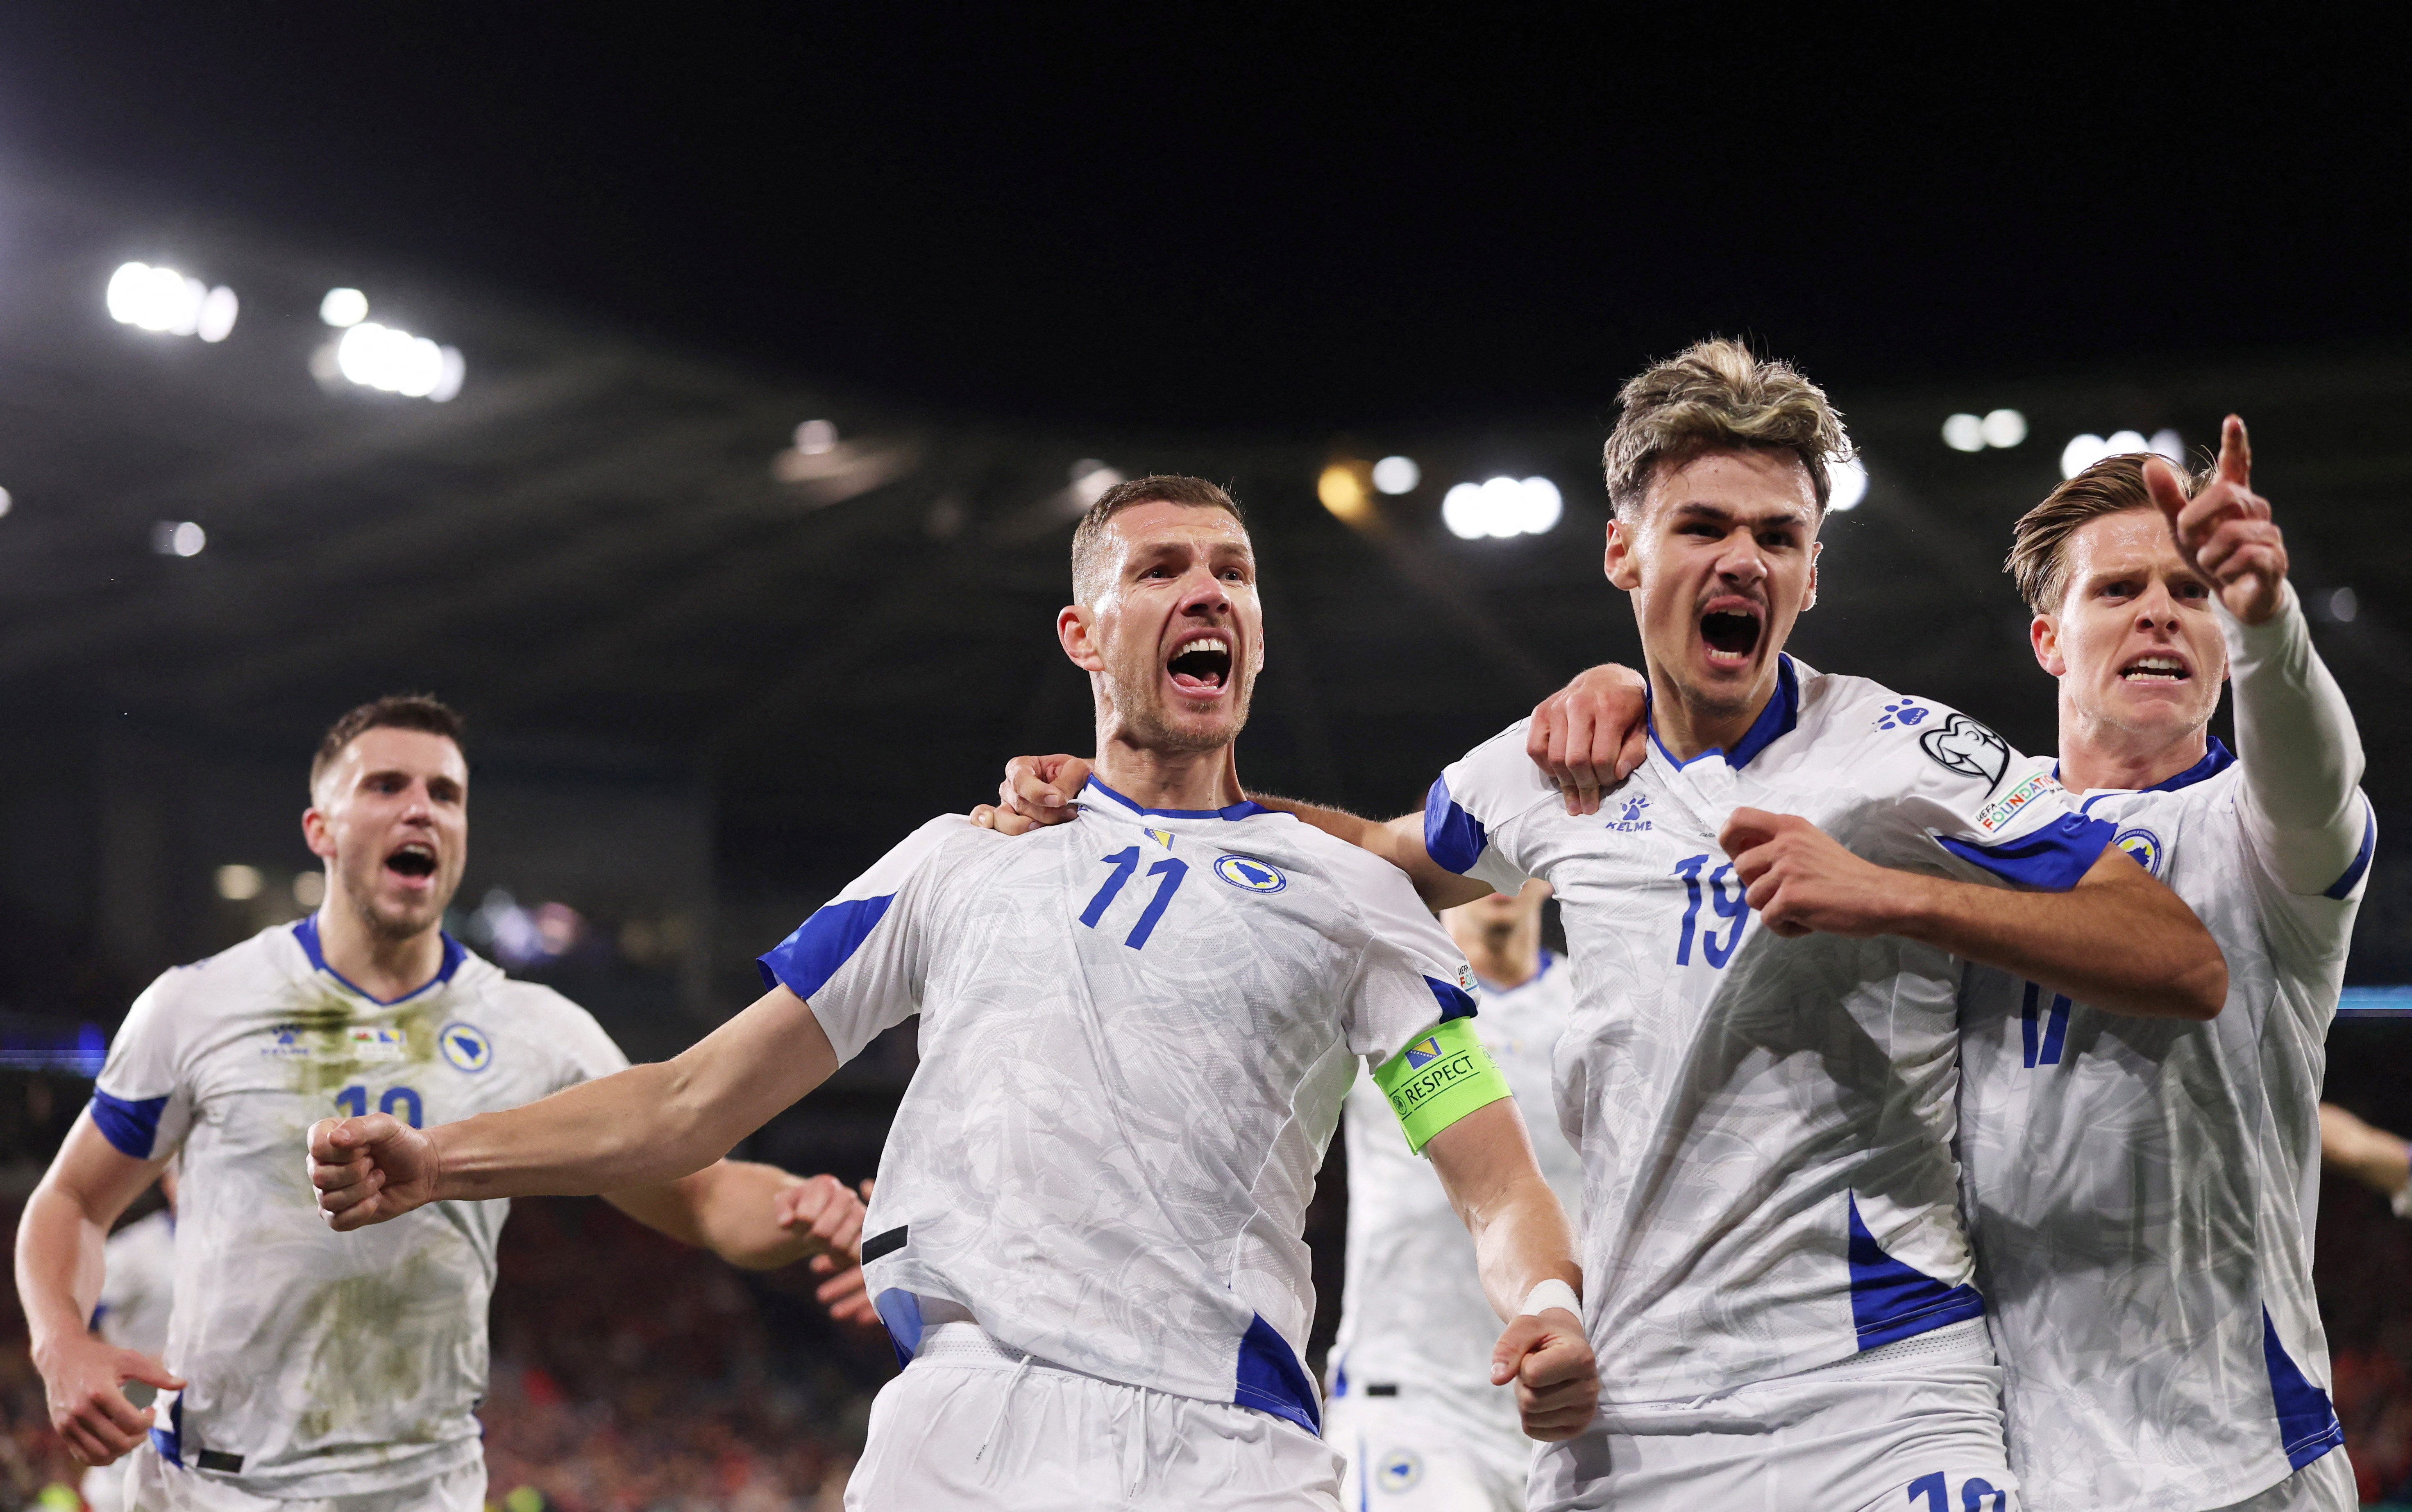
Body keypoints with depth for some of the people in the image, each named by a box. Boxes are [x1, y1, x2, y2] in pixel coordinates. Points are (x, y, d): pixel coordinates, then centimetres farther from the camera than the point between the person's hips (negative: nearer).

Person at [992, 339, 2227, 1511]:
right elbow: (1378, 853, 31)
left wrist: (1893, 895, -21)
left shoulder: (1898, 756, -5)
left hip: (1873, 1396, -4)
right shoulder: (1554, 769, 10)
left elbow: (2187, 969, -11)